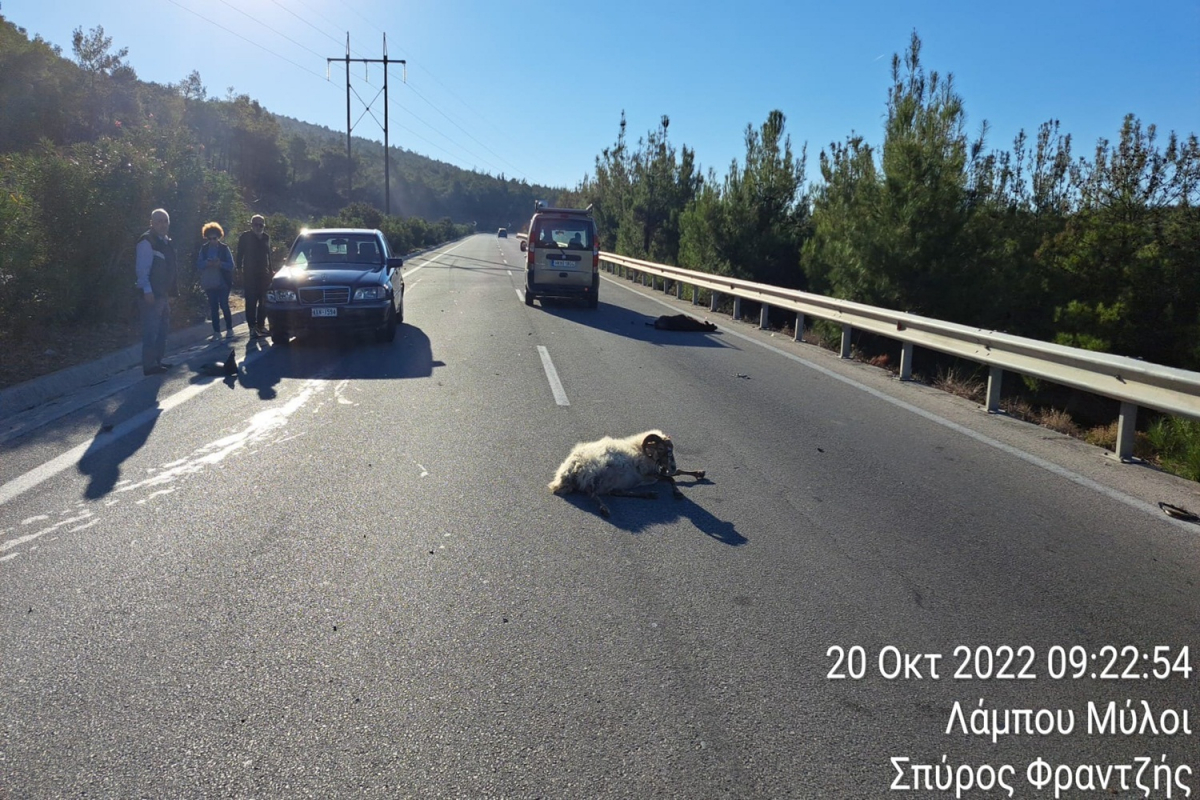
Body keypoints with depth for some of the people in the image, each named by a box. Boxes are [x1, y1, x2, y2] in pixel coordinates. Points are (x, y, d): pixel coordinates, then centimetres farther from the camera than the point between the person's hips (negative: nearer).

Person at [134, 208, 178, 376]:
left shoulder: (166, 242, 15)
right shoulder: (146, 242, -11)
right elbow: (141, 268, -17)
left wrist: (172, 290, 16)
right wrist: (147, 290, -23)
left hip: (164, 293, 10)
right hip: (152, 293, -10)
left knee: (163, 328, 16)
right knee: (151, 330, -7)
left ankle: (157, 361, 26)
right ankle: (149, 365, -3)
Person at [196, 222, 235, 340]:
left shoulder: (224, 248, 0)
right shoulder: (204, 248, 5)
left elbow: (231, 265, -4)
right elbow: (198, 265, 2)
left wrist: (220, 263, -21)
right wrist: (207, 263, -18)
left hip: (223, 282, -2)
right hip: (210, 283, 2)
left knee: (224, 306, -2)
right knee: (213, 307, 4)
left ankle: (229, 329, 12)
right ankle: (216, 331, 8)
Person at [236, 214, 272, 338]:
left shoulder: (266, 237, 11)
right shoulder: (245, 237, -2)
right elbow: (240, 255, -2)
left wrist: (270, 271, 14)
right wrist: (240, 269, -10)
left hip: (264, 274, 5)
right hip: (250, 275, -5)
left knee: (263, 301, 6)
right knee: (251, 302, -7)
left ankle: (261, 325, 14)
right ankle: (252, 327, -8)